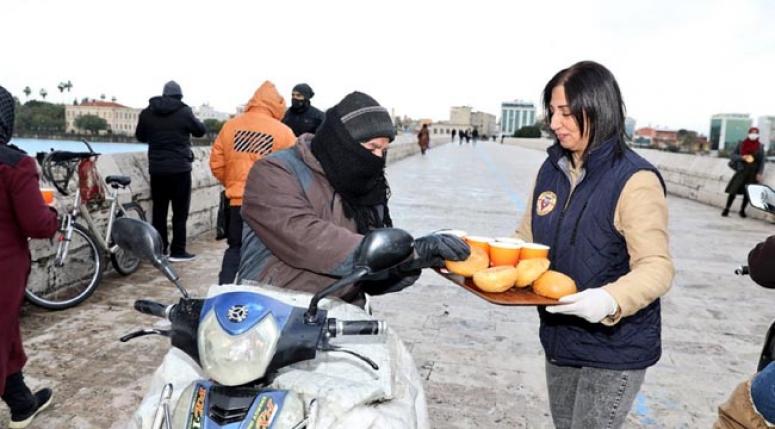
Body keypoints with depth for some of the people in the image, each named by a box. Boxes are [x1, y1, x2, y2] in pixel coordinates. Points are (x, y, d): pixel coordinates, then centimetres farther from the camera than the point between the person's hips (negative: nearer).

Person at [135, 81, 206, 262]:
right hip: (180, 168, -4)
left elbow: (140, 136, 14)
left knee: (159, 211, 11)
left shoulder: (147, 112, 3)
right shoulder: (184, 112, -10)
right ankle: (178, 251, 4)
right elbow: (201, 131, 3)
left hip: (156, 169, 4)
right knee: (180, 212, 3)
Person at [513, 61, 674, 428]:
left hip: (614, 346, -6)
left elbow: (657, 267, -20)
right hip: (558, 337, 6)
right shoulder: (552, 169, 2)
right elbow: (527, 239, 9)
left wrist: (611, 300, -38)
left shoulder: (635, 180, -19)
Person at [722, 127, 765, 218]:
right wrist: (742, 157, -16)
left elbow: (762, 160, 4)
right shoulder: (741, 144, 1)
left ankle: (742, 210, 18)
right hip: (741, 171, -1)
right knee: (733, 191, -6)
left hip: (753, 173, 1)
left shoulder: (760, 146, 3)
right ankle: (726, 209, 2)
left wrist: (760, 173, -4)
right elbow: (732, 155, 2)